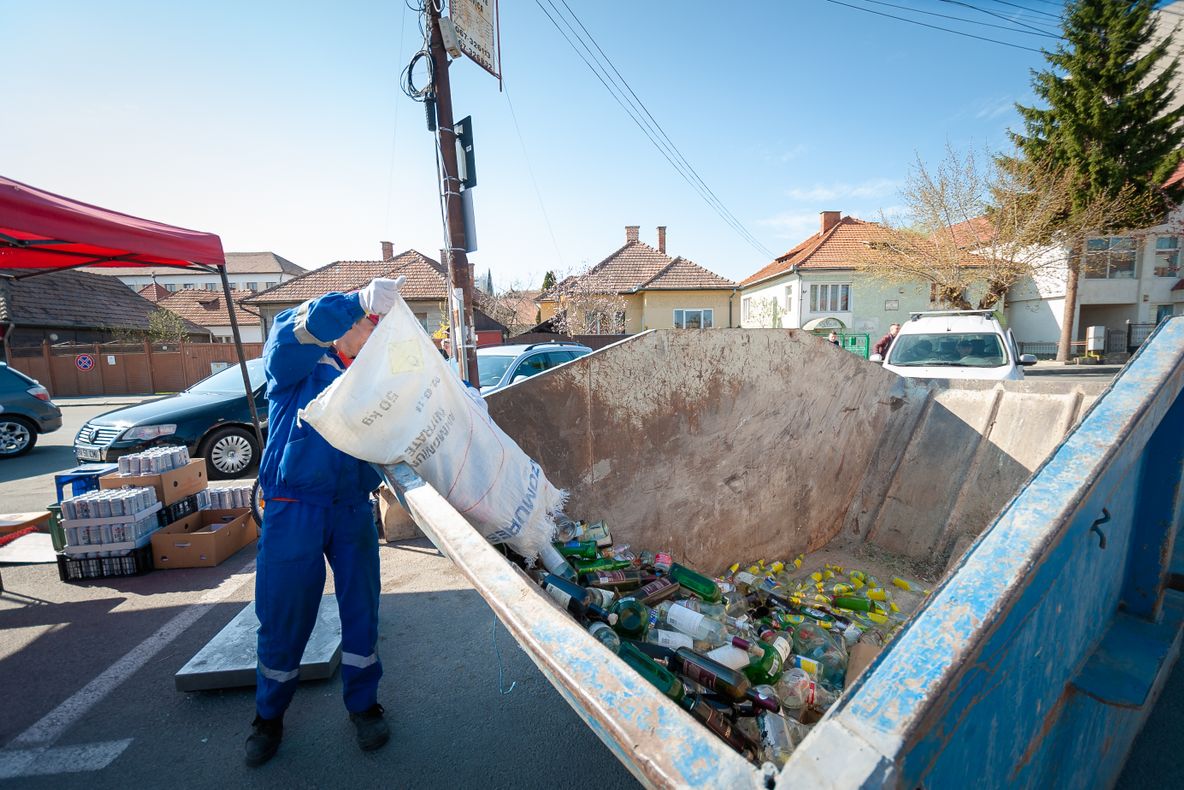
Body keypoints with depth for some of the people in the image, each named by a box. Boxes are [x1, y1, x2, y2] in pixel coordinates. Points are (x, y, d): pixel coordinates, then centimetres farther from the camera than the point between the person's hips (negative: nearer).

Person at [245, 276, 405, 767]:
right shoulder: (296, 365, -3)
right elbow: (298, 328, -25)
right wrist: (364, 298, -25)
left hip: (354, 509, 4)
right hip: (295, 509, -3)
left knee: (361, 611, 11)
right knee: (283, 617, 10)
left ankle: (362, 704, 33)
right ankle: (269, 713, 37)